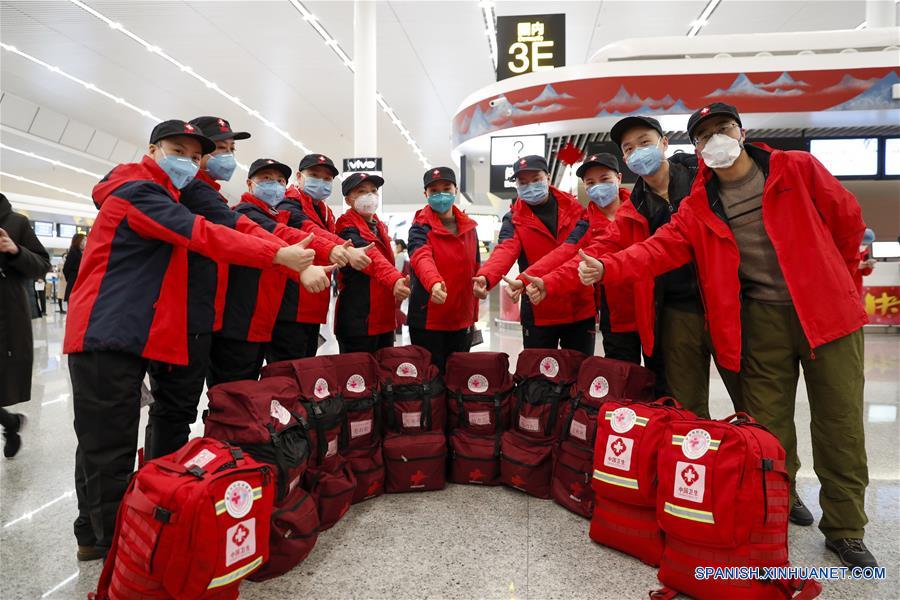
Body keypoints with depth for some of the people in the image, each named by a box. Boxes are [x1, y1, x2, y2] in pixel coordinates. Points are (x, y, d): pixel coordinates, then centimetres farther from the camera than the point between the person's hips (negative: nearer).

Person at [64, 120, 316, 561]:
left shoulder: (157, 198, 22)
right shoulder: (139, 192, -11)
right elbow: (204, 236, -21)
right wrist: (278, 255, -23)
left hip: (123, 338, 10)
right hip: (106, 338, -10)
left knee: (103, 445, 17)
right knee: (111, 451, -4)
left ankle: (94, 536, 29)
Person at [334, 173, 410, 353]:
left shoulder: (380, 227, 14)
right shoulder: (347, 228, -12)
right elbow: (368, 255, -31)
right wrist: (395, 279, -48)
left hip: (385, 318, 8)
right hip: (358, 321, -8)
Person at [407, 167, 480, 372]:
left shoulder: (469, 227, 9)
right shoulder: (421, 227, -7)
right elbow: (421, 258, -29)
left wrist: (473, 317, 16)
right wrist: (434, 282, -50)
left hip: (461, 321, 5)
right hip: (427, 321, -5)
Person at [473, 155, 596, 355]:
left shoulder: (575, 210, 2)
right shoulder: (514, 219, -2)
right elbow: (504, 250, -20)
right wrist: (485, 277, -43)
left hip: (580, 310, 2)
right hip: (538, 315, -1)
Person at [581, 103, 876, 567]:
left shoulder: (798, 170, -1)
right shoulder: (699, 207, 3)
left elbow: (848, 219, 8)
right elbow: (660, 249, -9)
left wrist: (835, 282, 14)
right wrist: (608, 268, -26)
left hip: (825, 311, -1)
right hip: (761, 321, 1)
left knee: (840, 425, 5)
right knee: (767, 428, 5)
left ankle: (844, 530, 22)